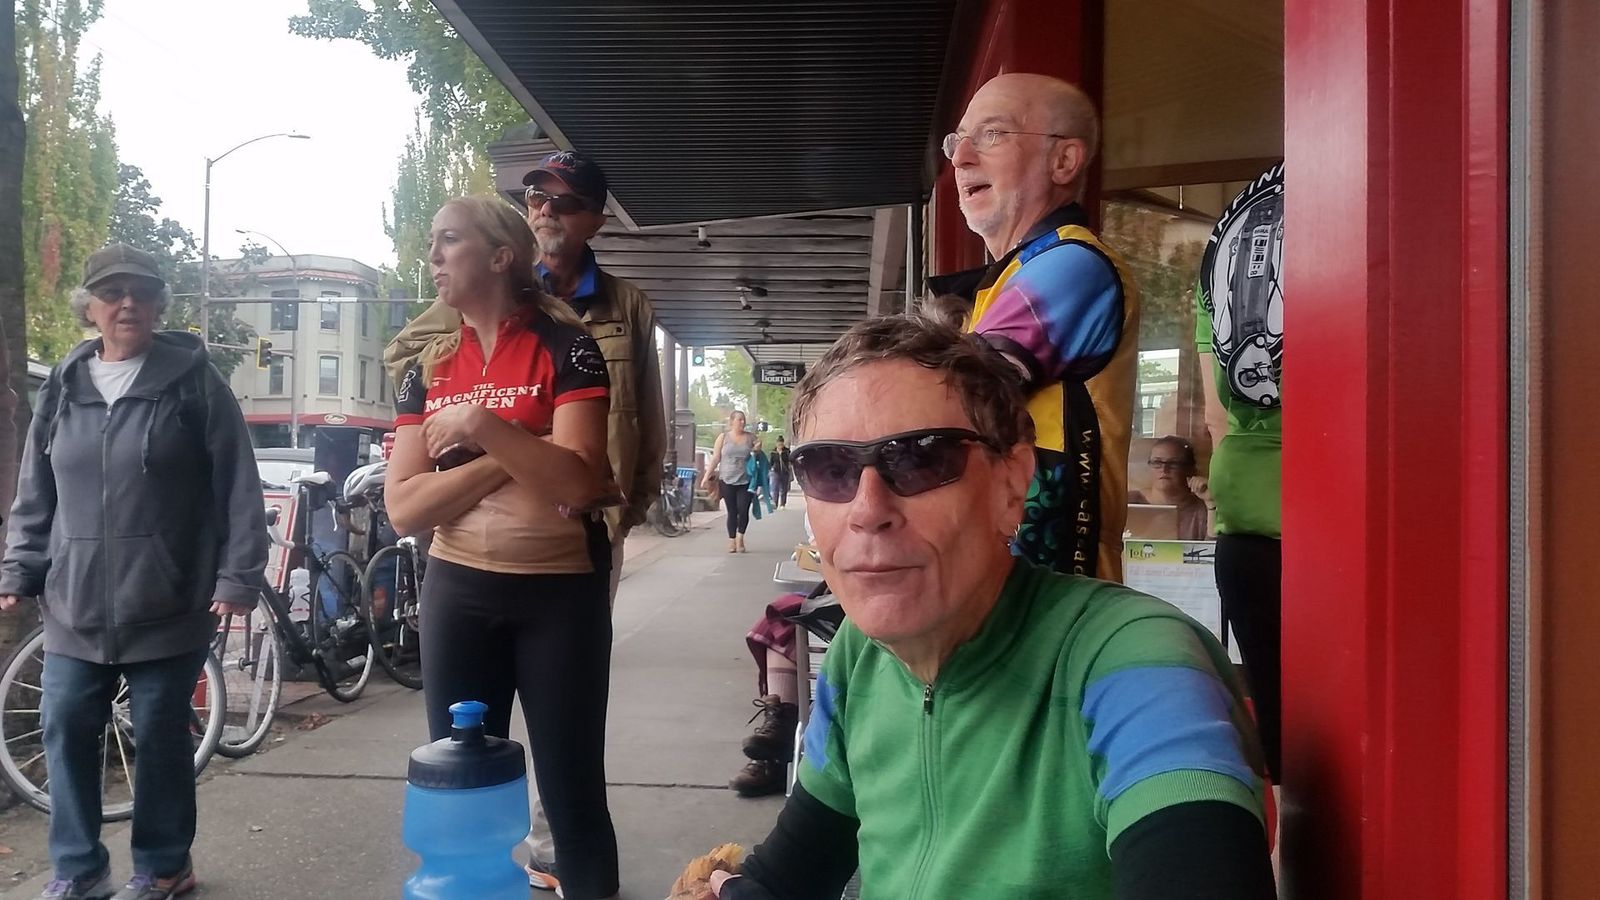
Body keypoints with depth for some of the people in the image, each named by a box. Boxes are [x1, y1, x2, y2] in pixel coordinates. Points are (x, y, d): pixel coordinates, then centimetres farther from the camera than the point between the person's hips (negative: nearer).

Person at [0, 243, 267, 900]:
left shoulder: (194, 381, -3)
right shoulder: (63, 387, 9)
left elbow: (238, 487, -6)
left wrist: (239, 575, -11)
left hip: (168, 604, -4)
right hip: (75, 602, 4)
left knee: (161, 736, 5)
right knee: (66, 731, 7)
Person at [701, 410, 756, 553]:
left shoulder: (751, 437, 9)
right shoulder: (723, 437, 7)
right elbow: (715, 458, 7)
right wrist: (707, 476, 1)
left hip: (745, 481, 0)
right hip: (727, 481, 0)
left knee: (743, 511, -7)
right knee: (732, 512, 2)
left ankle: (740, 537, 13)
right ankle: (732, 540, 12)